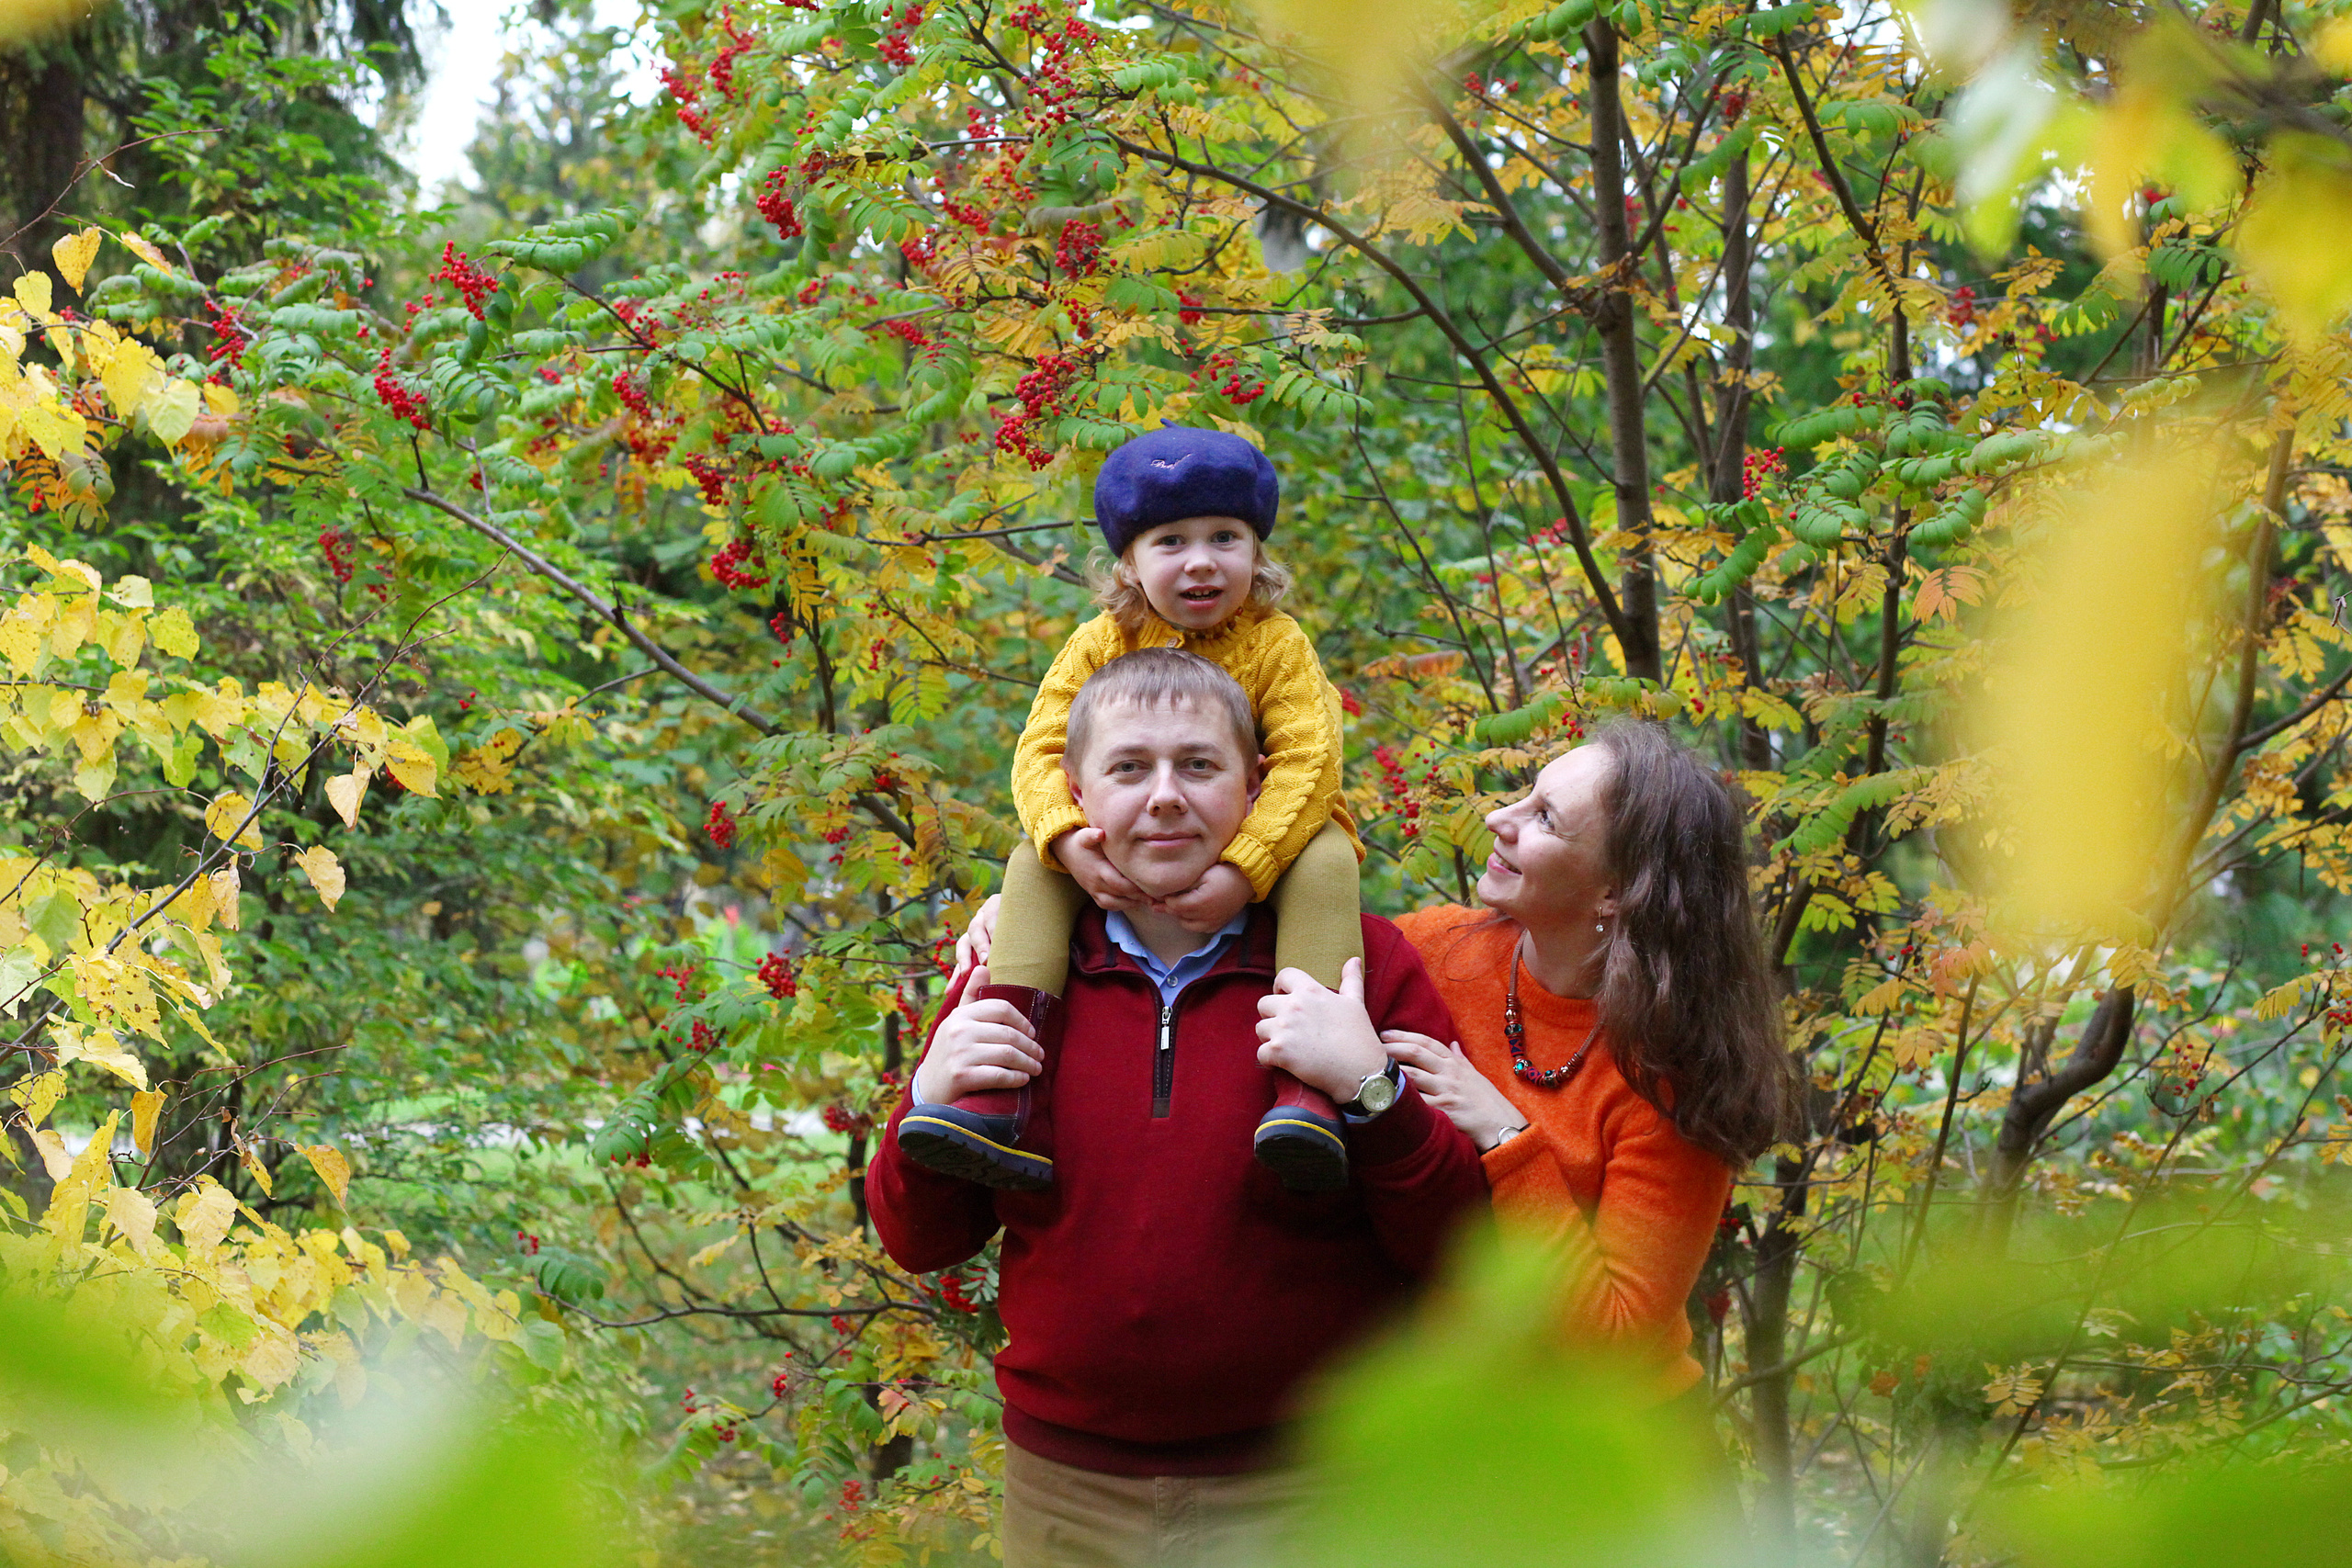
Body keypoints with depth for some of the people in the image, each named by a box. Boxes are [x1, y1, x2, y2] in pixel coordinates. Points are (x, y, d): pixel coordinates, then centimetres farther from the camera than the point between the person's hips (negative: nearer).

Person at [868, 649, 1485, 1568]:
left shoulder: (1364, 964, -4)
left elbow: (1463, 1251, -7)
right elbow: (919, 1245, 8)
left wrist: (1370, 1092, -22)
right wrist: (927, 1108, -10)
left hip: (1306, 1491, -2)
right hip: (1065, 1494, 3)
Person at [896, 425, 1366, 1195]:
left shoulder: (1277, 645, -9)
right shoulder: (1101, 643, -2)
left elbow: (1305, 763, -21)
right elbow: (1041, 748, -8)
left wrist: (1243, 871, -36)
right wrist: (1066, 840, -31)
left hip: (1261, 845, -3)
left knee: (1327, 858, -33)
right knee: (1031, 864, -19)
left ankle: (1307, 1086, -46)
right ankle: (1013, 1103, -33)